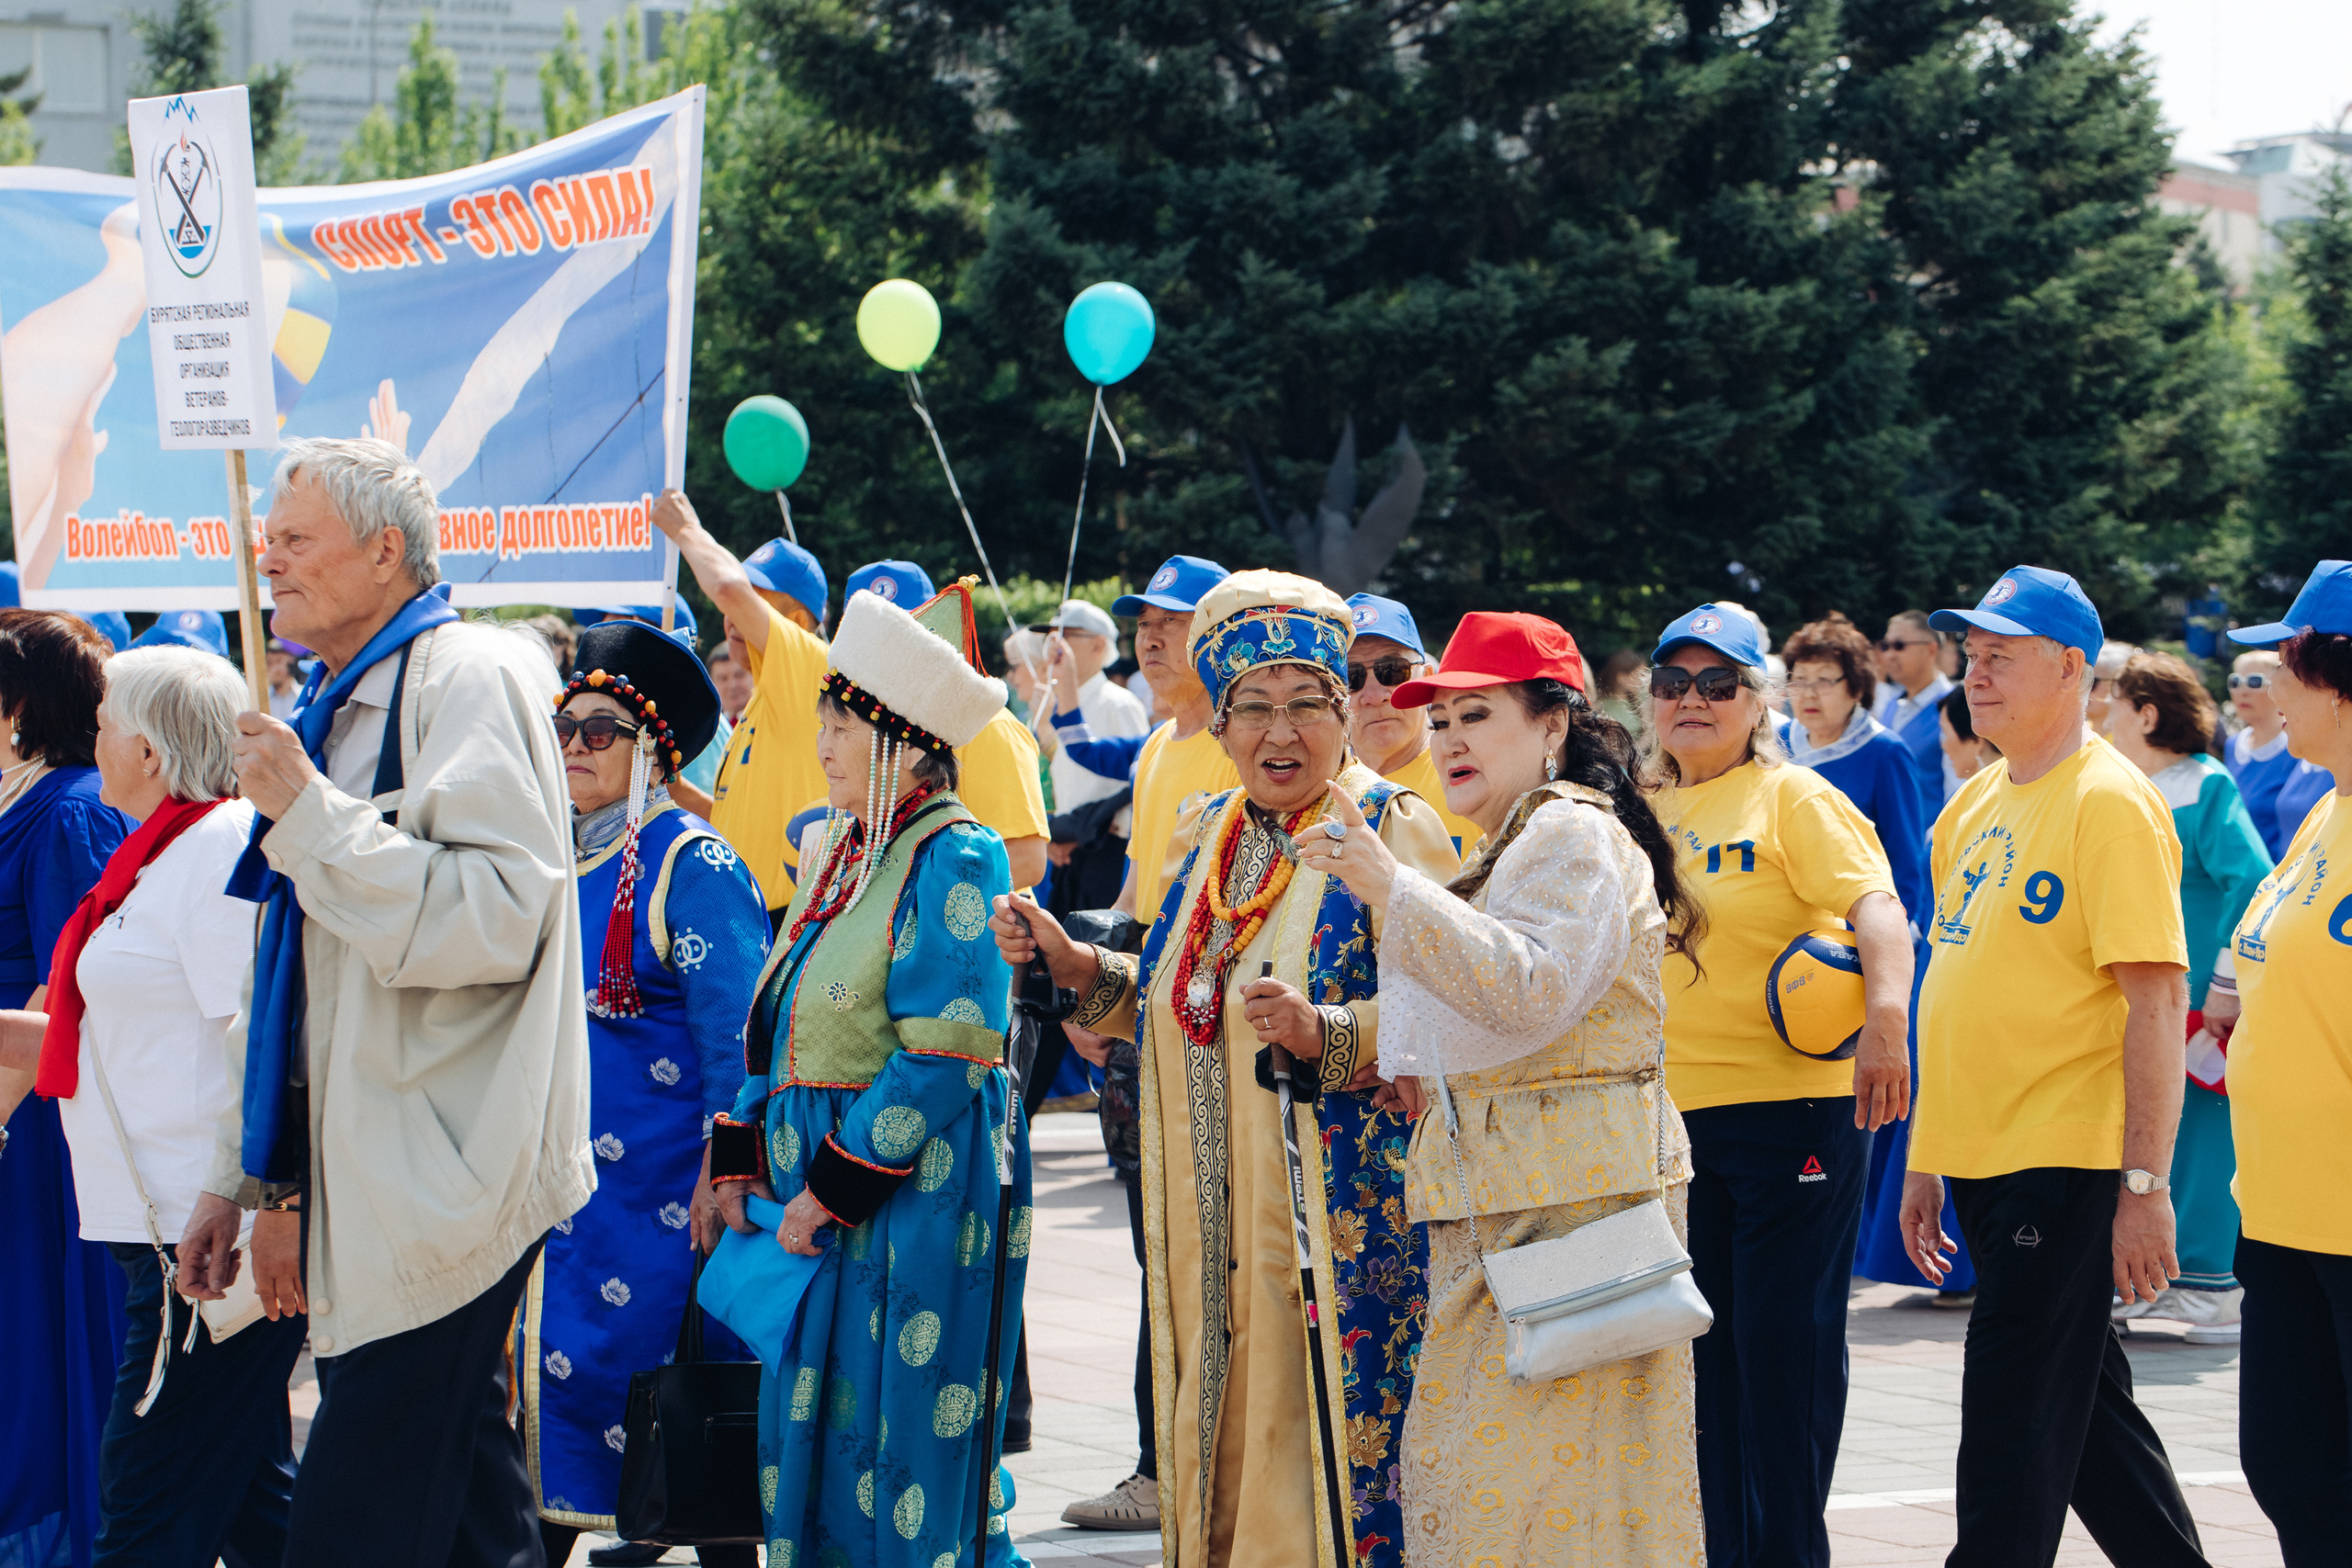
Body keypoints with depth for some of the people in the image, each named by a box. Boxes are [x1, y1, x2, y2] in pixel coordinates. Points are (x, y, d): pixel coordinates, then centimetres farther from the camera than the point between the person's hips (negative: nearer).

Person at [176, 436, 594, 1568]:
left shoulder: (471, 679, -9)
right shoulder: (337, 707, 20)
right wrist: (235, 1175, 25)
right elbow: (286, 978, 26)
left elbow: (498, 915, -23)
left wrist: (312, 817, -20)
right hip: (363, 1182, 9)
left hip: (436, 1183, -9)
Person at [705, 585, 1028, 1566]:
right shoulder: (841, 852, 15)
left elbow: (939, 1062, -18)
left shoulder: (954, 860, -13)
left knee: (899, 1440, -4)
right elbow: (780, 1030, 21)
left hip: (912, 1194, -9)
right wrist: (742, 1162, 13)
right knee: (808, 1420, 10)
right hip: (818, 1192, 9)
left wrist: (833, 1187, -17)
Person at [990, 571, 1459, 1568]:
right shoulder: (1212, 835, 15)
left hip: (1337, 1216, -6)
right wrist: (1076, 965, 11)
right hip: (1210, 1226, 6)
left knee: (1317, 1446, -6)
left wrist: (1327, 1035, -29)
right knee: (1219, 1449, 9)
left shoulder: (1391, 829, -6)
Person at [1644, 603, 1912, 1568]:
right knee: (1703, 1342, 10)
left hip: (1790, 1102, -6)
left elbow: (1877, 907, -18)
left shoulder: (1791, 799, -4)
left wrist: (1885, 1016, -35)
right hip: (1675, 1116, 6)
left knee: (1785, 1341, -3)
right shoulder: (1646, 815, 13)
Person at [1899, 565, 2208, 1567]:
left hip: (2067, 1162, -8)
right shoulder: (1974, 807, 13)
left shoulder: (2110, 802, -11)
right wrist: (1926, 1159, 18)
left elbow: (2155, 1002, -16)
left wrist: (2146, 1184, -21)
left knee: (2015, 1420, -6)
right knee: (2085, 1405, 15)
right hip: (1981, 1162, 8)